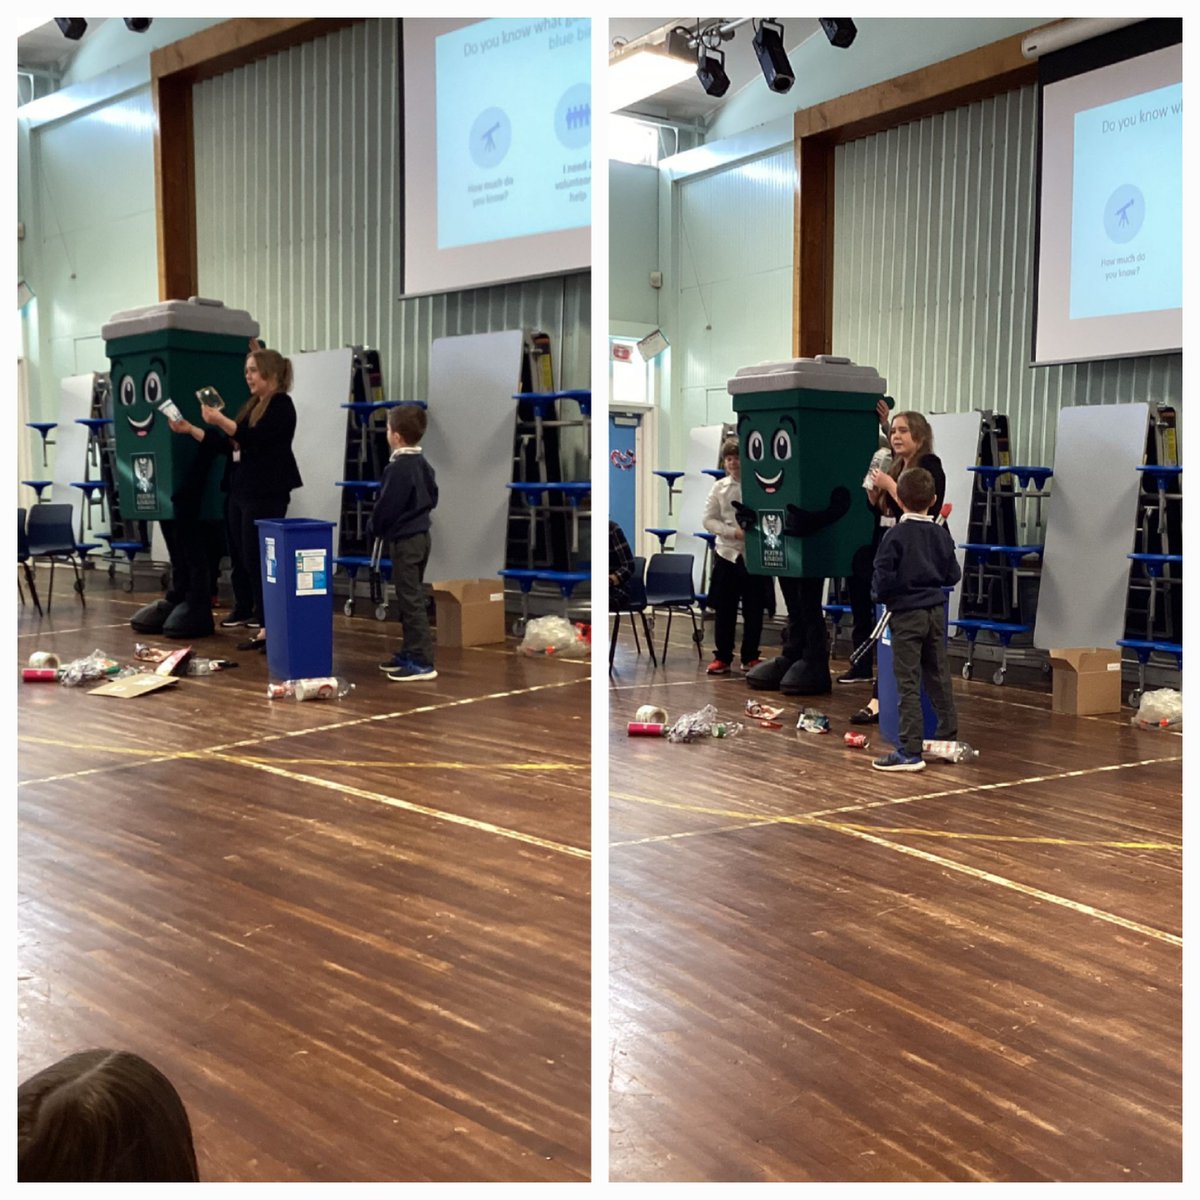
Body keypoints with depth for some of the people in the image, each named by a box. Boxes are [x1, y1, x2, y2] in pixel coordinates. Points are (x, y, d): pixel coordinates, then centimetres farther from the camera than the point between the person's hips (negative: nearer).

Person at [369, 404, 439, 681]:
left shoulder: (398, 468, -19)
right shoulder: (423, 464, 9)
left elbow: (386, 506, -18)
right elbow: (432, 497, 18)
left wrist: (373, 528, -2)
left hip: (404, 540, -10)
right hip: (421, 535, 10)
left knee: (410, 599, -8)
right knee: (412, 597, 17)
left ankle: (422, 661, -9)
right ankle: (410, 652, 25)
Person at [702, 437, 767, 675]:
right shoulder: (719, 488, 4)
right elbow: (709, 520, 2)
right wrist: (734, 532, -11)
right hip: (727, 553, 1)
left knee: (754, 609, 5)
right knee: (724, 609, 5)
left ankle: (750, 657, 16)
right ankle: (722, 657, 14)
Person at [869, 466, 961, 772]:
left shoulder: (896, 536, -14)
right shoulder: (941, 534, 2)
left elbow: (882, 579, -15)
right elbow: (953, 575, 8)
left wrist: (881, 594, 6)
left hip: (906, 613, -6)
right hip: (936, 611, 6)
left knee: (908, 683, -4)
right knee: (939, 676, 17)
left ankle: (910, 752, -5)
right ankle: (948, 738, 27)